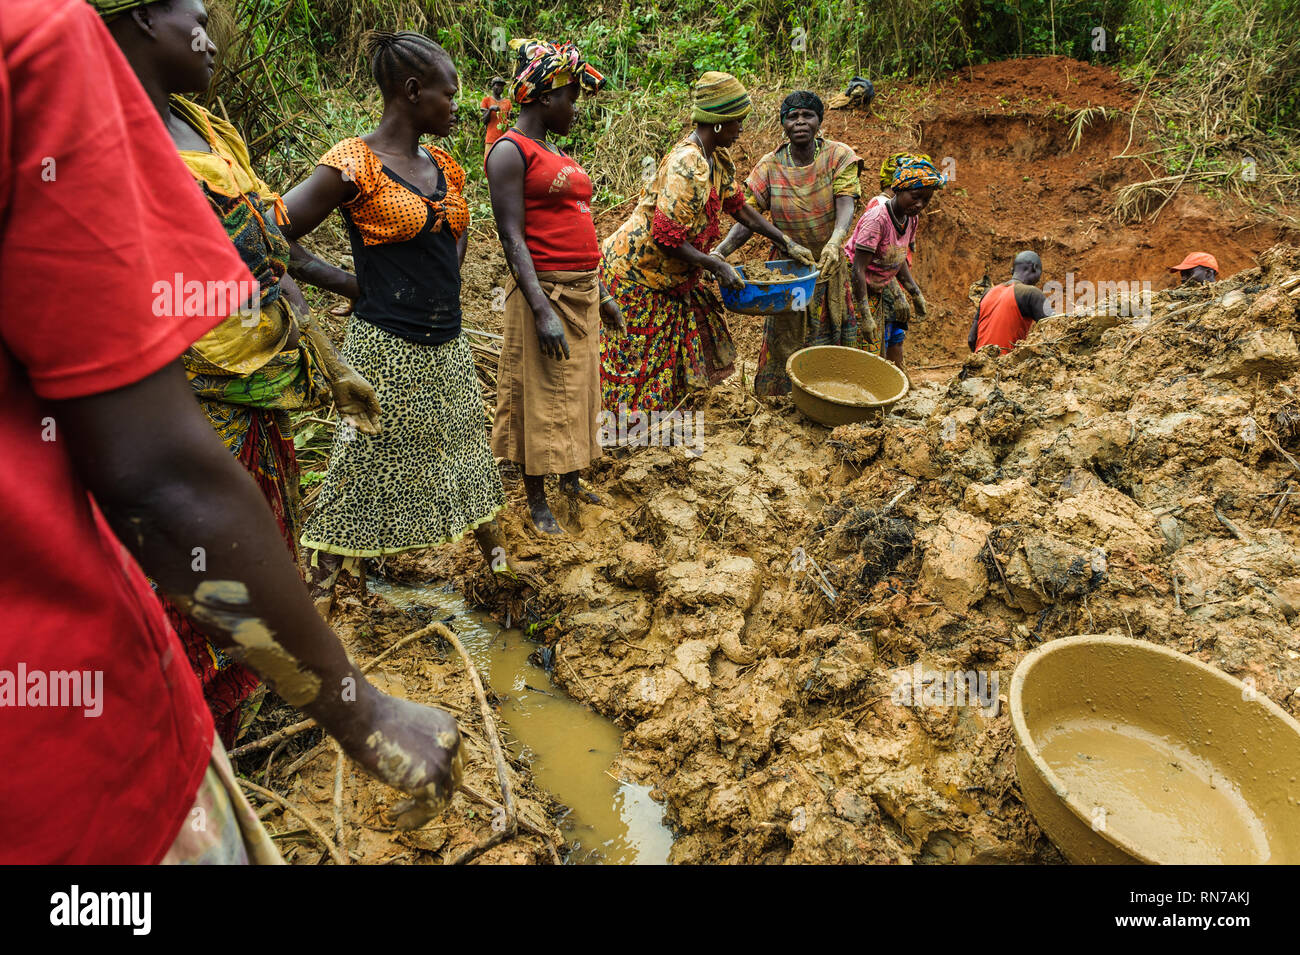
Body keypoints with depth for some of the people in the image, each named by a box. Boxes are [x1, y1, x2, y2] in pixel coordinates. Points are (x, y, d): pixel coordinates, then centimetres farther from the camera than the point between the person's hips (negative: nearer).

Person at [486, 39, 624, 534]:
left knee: (577, 389, 16)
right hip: (545, 291, -8)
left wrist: (601, 295, 18)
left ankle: (570, 479, 32)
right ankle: (537, 501, 14)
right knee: (541, 398, 1)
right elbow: (512, 238, -17)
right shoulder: (511, 151, -9)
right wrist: (542, 310, -24)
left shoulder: (559, 155, 17)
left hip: (583, 293, 9)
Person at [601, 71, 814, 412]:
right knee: (635, 359, -2)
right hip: (635, 272, -9)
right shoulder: (687, 166, -27)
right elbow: (667, 237, -29)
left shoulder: (718, 158, 3)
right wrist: (716, 266, -23)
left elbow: (738, 205, 14)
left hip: (668, 275, 9)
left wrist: (785, 243, 12)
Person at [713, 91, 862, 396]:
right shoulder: (770, 166, -7)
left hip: (828, 265, 0)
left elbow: (846, 206, -24)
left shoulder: (838, 156, -9)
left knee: (829, 341, 9)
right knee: (784, 342, 5)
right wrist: (721, 251, -34)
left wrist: (834, 242, -46)